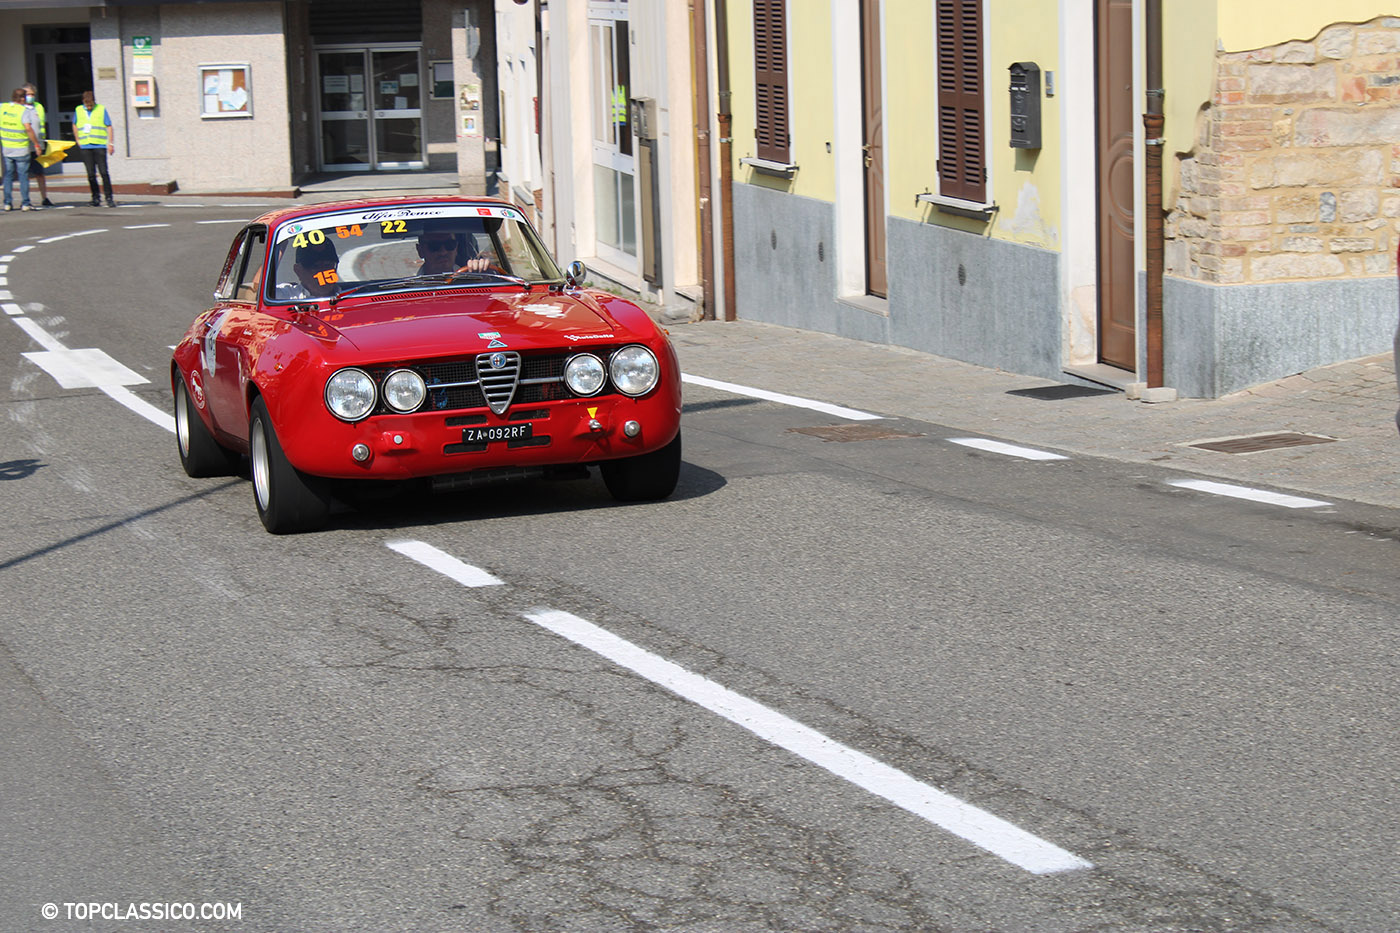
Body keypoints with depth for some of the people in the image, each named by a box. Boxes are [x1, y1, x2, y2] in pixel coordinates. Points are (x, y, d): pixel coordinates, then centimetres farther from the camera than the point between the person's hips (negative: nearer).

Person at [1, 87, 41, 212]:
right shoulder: (24, 111, -13)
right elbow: (28, 128, -22)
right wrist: (36, 144, -15)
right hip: (21, 149, -4)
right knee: (23, 175, 3)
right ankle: (25, 203, 1)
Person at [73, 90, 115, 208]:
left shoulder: (101, 110, 3)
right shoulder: (78, 111, 10)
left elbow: (109, 127, 4)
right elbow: (74, 126, 23)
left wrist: (110, 143, -2)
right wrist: (78, 141, 14)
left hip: (100, 146, -3)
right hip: (85, 147, 3)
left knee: (103, 172, -8)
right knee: (91, 174, 3)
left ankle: (109, 198, -6)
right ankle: (95, 197, 12)